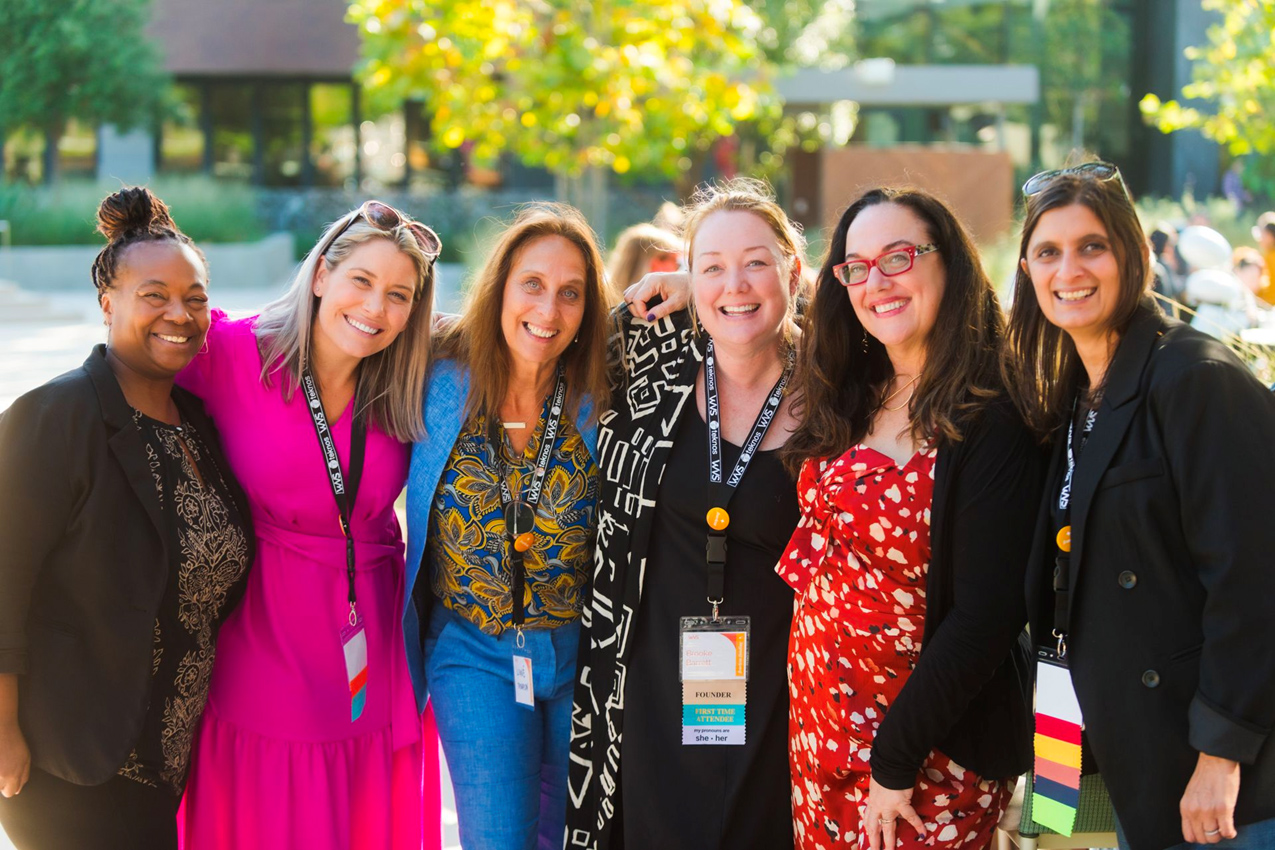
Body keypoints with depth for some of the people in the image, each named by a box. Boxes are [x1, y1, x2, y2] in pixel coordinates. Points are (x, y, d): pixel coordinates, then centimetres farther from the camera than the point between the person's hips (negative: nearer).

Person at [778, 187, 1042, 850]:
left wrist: (896, 761, -18)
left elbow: (986, 618, -19)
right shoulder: (848, 402, 3)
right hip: (819, 725, 6)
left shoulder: (994, 423, -17)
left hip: (932, 753, -6)